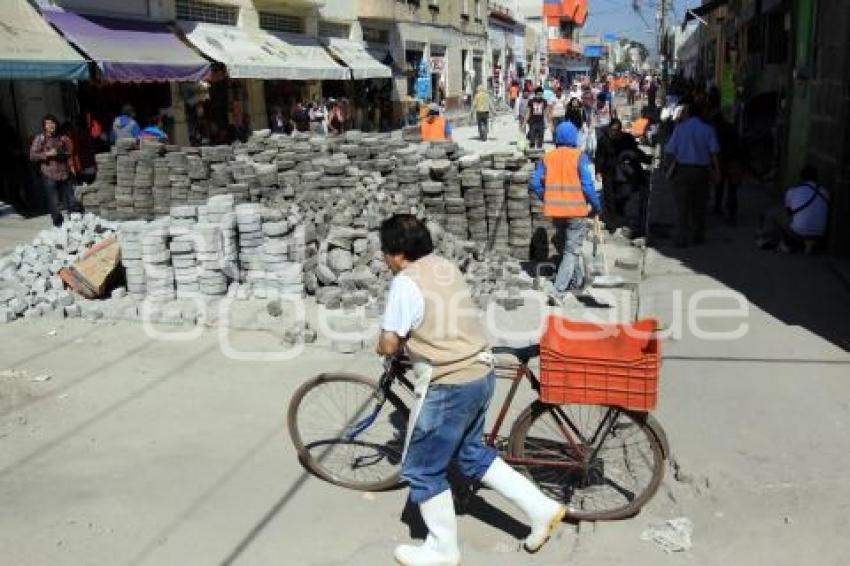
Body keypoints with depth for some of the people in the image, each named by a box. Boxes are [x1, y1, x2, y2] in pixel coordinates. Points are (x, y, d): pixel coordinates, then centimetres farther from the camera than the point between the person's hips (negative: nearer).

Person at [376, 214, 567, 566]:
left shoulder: (406, 283, -17)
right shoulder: (447, 268, 10)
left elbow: (388, 345, -15)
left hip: (449, 387, -9)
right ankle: (541, 509, 25)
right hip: (480, 374, 9)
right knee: (471, 454, 26)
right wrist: (412, 341, 23)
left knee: (422, 471, 10)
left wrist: (394, 346, 6)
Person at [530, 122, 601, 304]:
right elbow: (587, 185, -14)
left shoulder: (547, 157, 1)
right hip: (577, 211, -4)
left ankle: (577, 281, 37)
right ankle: (559, 291, -8)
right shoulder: (579, 156, -10)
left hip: (555, 211, 4)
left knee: (568, 246, 23)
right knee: (572, 251, 2)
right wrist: (596, 206, -2)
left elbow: (536, 183, 0)